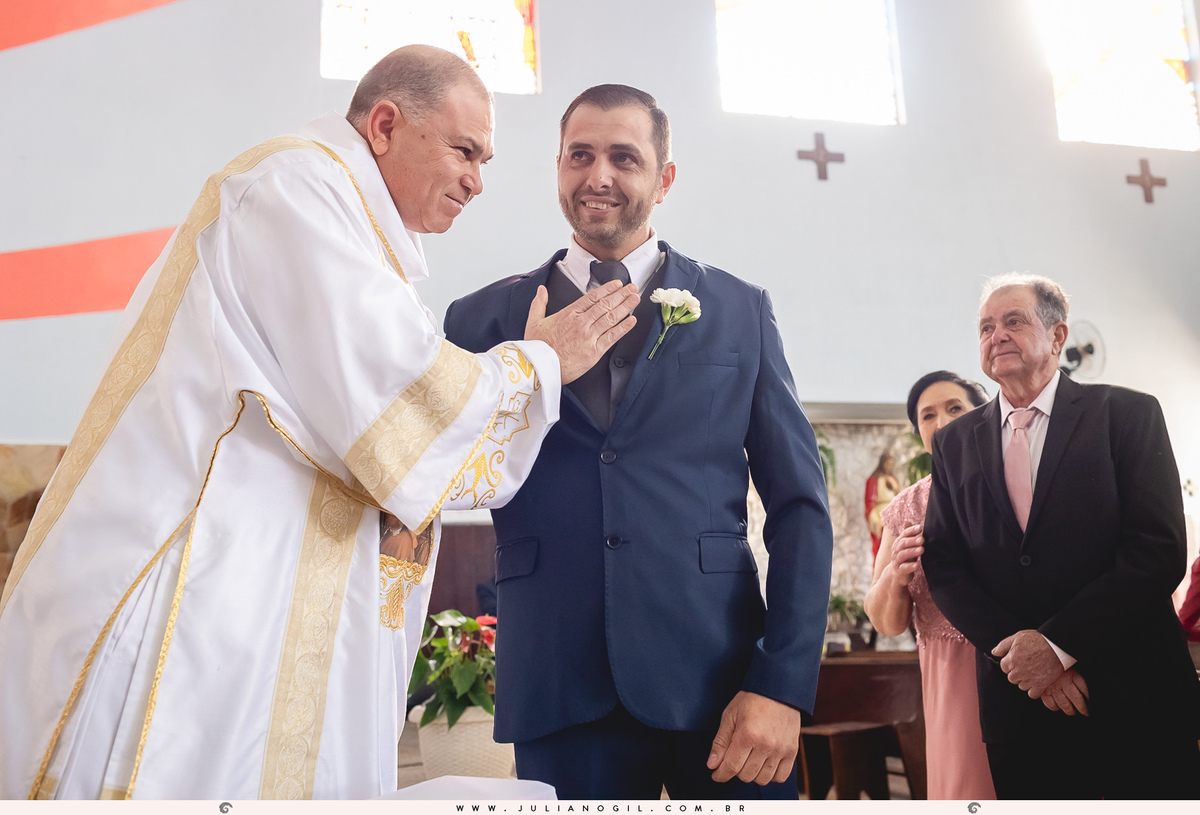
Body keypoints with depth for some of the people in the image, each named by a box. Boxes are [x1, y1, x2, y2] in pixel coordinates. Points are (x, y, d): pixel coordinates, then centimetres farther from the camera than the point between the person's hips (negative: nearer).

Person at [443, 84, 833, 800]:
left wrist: (784, 687, -7)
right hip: (559, 687, 0)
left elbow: (800, 505, 3)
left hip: (719, 679, 1)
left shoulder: (740, 311, 7)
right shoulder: (487, 319, 7)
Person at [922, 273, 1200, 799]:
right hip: (1018, 696, 2)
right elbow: (943, 564, 3)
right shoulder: (954, 443, 8)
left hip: (1136, 693, -2)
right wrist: (1020, 651, -11)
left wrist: (1058, 644, -14)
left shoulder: (1128, 414, 0)